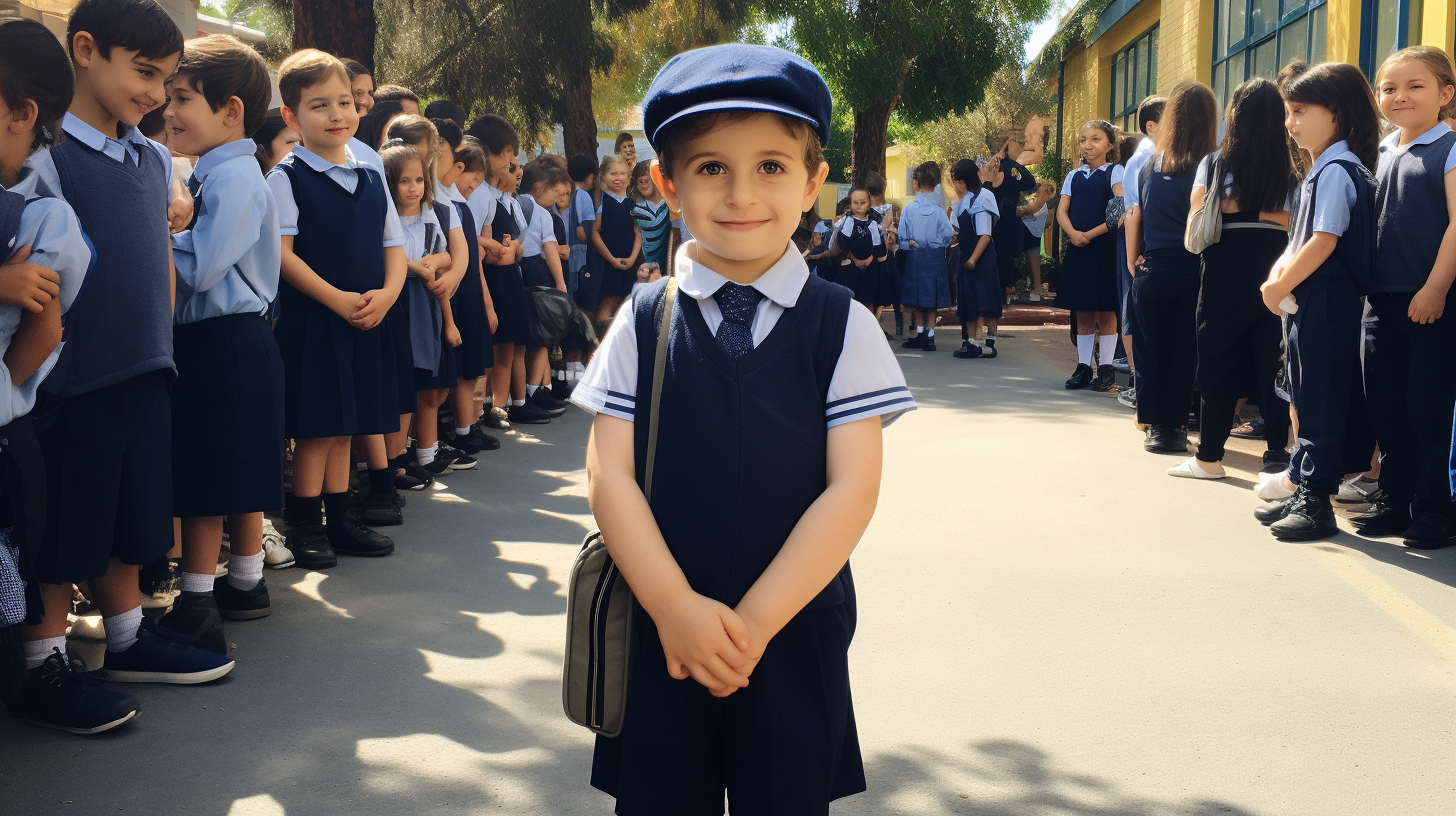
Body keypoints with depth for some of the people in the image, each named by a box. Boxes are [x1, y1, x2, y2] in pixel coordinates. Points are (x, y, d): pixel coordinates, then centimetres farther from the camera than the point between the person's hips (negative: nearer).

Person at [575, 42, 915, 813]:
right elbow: (611, 473, -4)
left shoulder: (841, 326, -3)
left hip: (794, 633, 0)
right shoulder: (643, 323, 0)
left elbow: (851, 488, -8)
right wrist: (676, 607, -14)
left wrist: (754, 619, -13)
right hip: (660, 633, 1)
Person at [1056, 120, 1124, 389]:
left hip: (1105, 248, -5)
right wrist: (1073, 233, -15)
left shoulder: (1115, 172, 0)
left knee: (1105, 311, -1)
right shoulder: (1074, 176, 15)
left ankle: (1106, 367, 6)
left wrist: (1091, 234, -17)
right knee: (1082, 313, 8)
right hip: (1078, 250, 5)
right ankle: (1083, 367, 14)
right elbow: (1062, 211, 6)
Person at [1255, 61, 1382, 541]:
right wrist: (1280, 271, 1)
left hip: (1326, 303, -10)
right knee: (1308, 398, 15)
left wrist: (1280, 286, -14)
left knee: (1321, 403, -5)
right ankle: (1304, 491, 24)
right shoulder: (1322, 169, 16)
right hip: (1307, 303, 10)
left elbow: (1325, 241, -23)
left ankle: (1316, 503, 0)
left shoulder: (1337, 170, -15)